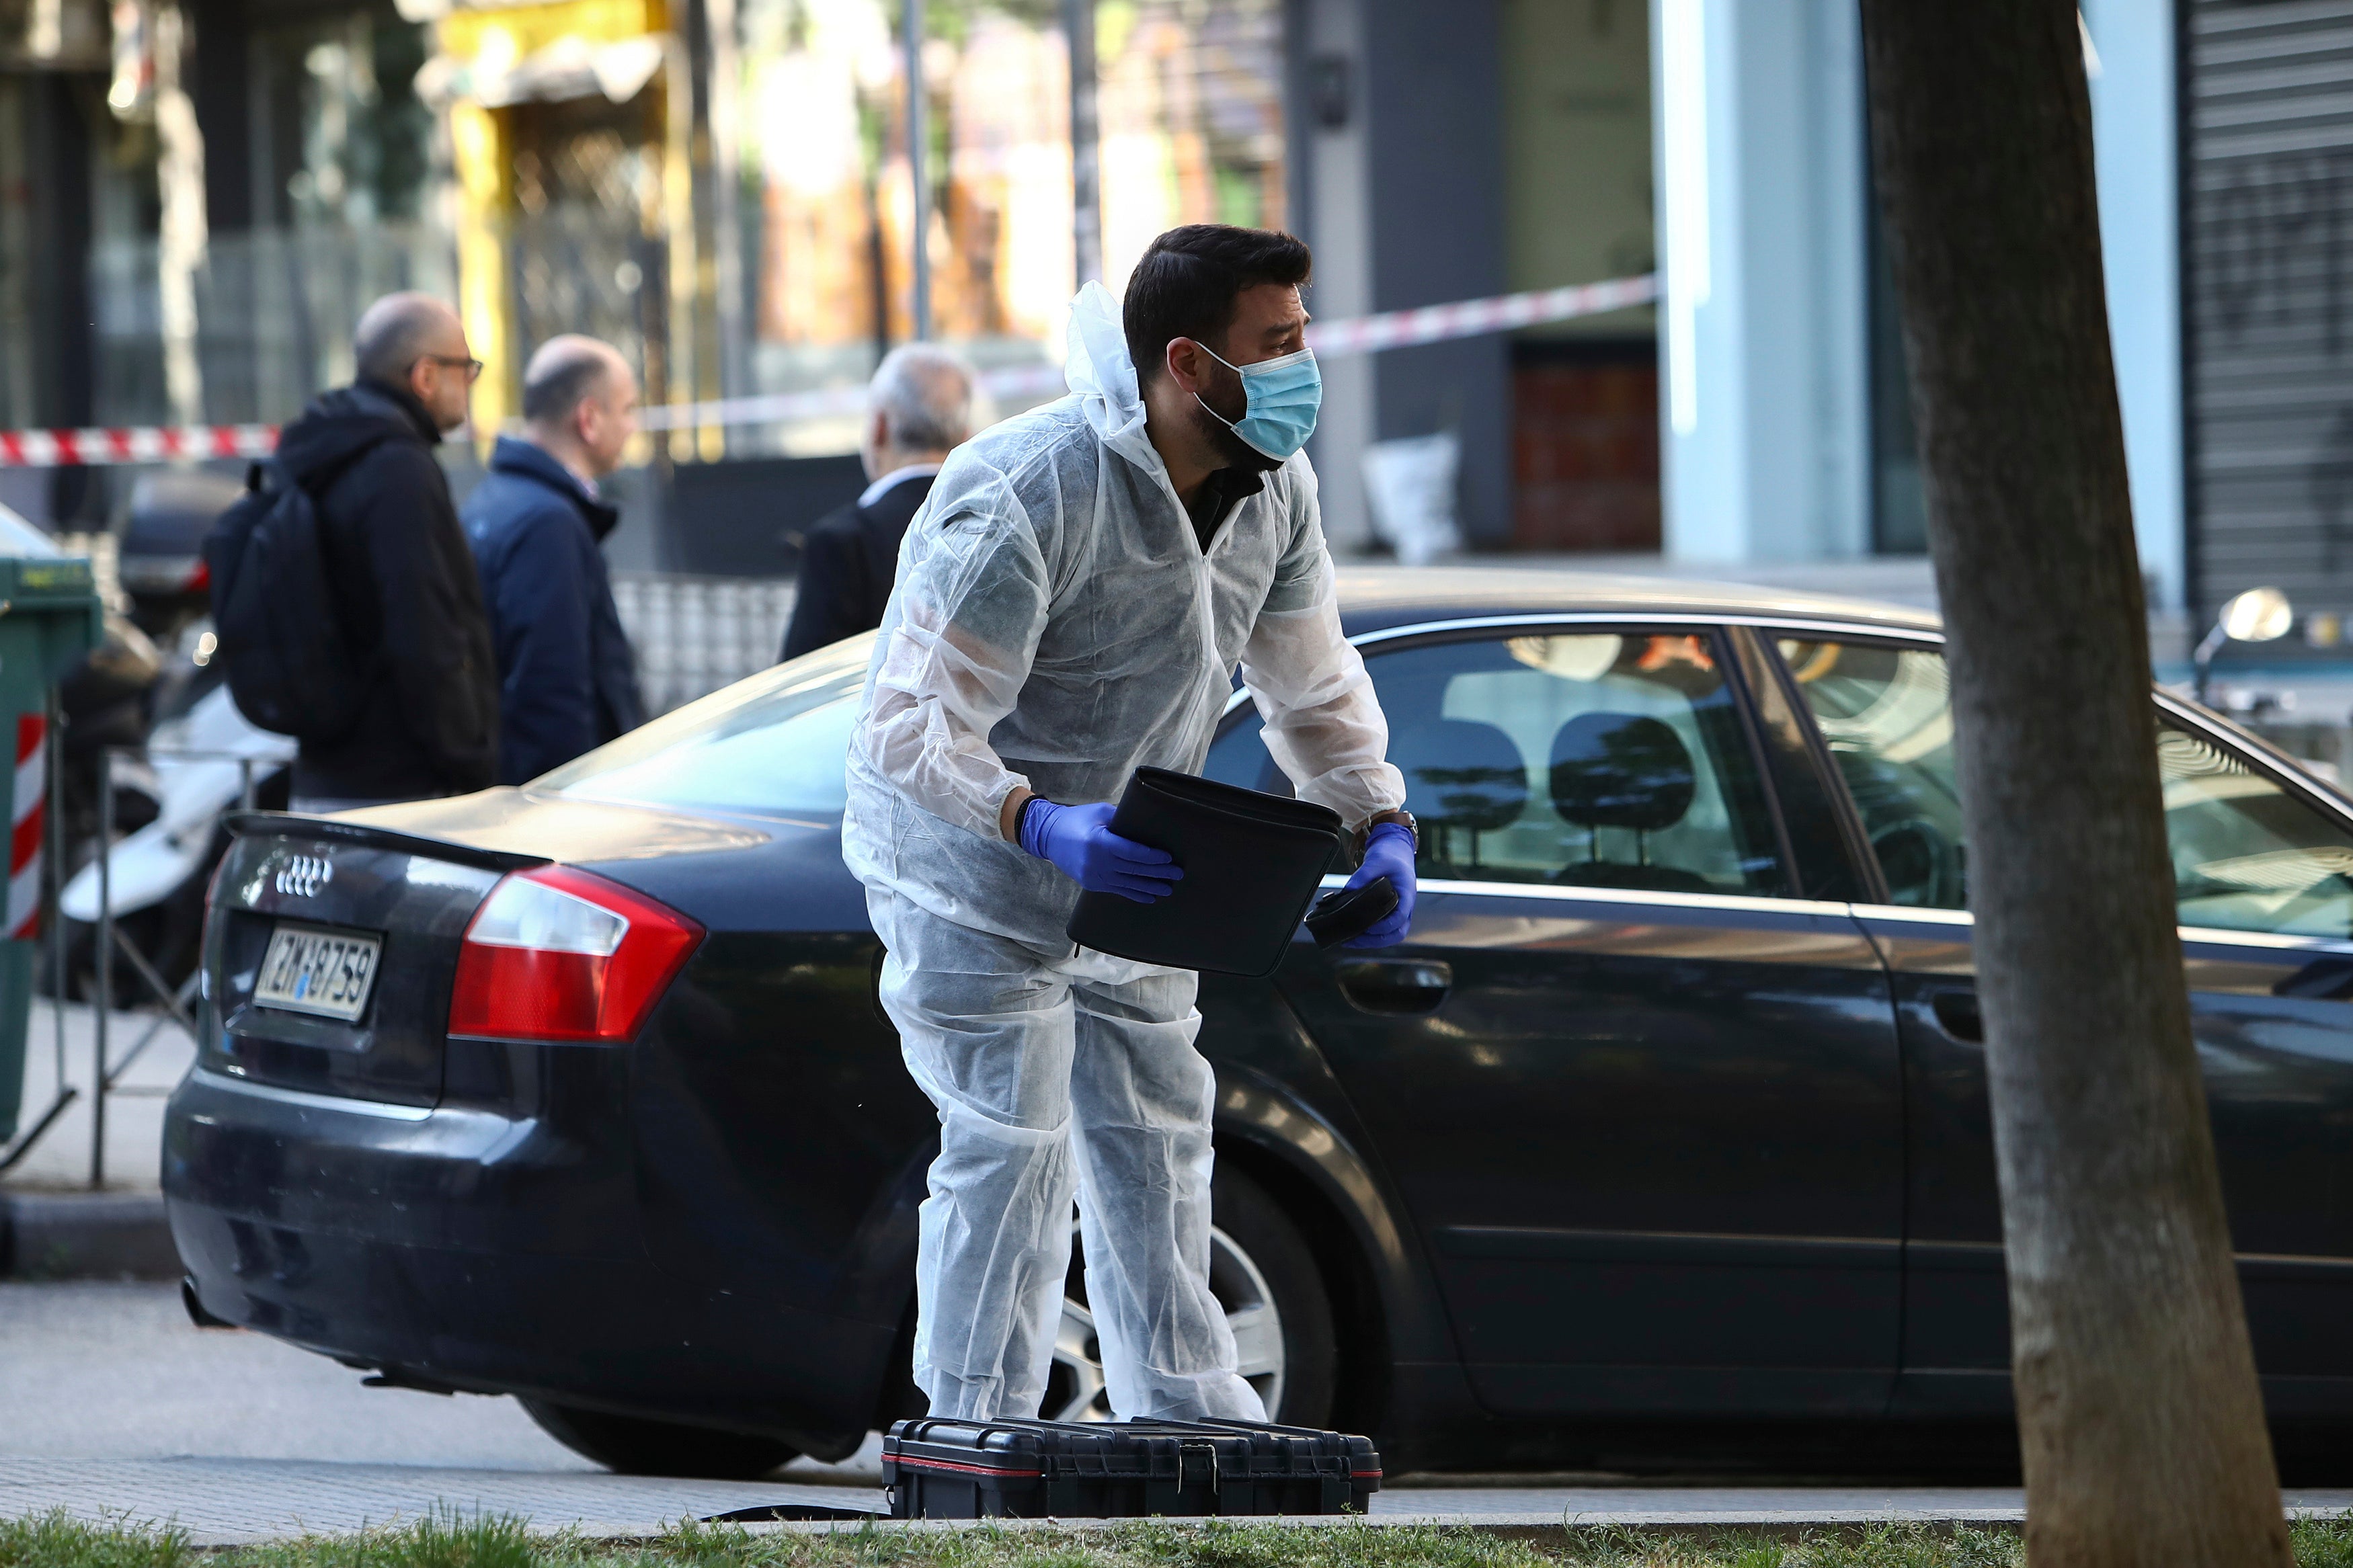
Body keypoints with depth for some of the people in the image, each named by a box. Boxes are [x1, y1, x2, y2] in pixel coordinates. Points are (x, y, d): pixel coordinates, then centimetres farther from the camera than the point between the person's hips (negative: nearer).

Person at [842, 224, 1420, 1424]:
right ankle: (982, 1439, -7)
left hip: (1127, 861, 8)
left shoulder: (1272, 492, -5)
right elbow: (908, 729, -31)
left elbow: (1312, 688, 8)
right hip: (971, 865, -8)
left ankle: (1189, 1416, 22)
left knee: (1158, 1133, 13)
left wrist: (1379, 827, -8)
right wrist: (1043, 826, -45)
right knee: (1013, 1144, -12)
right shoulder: (1027, 501, -30)